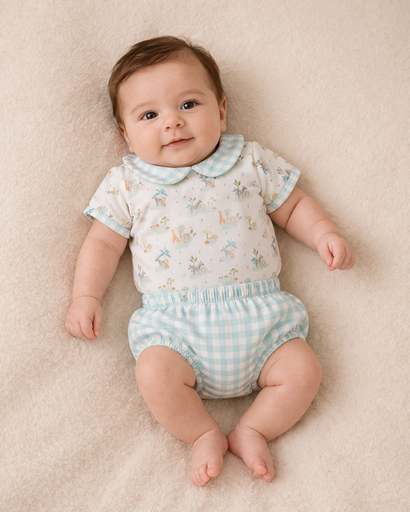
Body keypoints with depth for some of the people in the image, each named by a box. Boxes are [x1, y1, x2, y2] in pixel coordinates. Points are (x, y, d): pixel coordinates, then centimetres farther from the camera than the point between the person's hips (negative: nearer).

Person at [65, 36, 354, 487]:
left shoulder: (251, 162, 10)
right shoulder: (127, 182, 8)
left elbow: (293, 206, 18)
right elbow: (103, 243, 10)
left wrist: (325, 235, 1)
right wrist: (85, 296, -1)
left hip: (256, 313, 1)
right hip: (175, 319, -1)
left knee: (304, 370, -14)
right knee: (155, 374, -26)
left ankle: (251, 430, 8)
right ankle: (205, 434, -1)